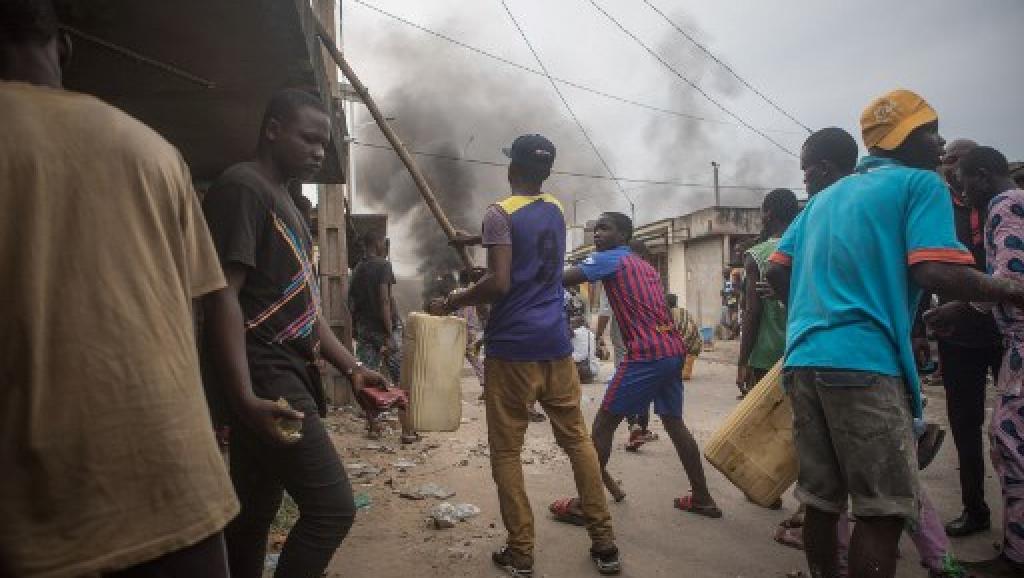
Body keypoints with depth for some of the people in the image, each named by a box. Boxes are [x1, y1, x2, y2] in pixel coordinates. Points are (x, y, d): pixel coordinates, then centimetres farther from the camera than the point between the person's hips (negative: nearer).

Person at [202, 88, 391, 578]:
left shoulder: (283, 199, 21)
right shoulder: (241, 187, -10)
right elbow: (222, 294, -19)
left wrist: (351, 368, 13)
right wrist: (245, 397, -28)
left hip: (284, 373, 10)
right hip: (264, 376, -10)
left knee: (254, 512, 16)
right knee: (332, 507, -10)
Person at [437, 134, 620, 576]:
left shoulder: (500, 214, -8)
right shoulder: (555, 211, 13)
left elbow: (499, 283, -18)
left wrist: (456, 300, -2)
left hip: (512, 346, -6)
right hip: (556, 343, 6)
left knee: (506, 450, 5)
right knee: (577, 439, 12)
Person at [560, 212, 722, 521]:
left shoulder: (608, 259, -1)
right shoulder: (645, 265, 24)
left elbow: (562, 280, -13)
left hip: (646, 353, -9)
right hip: (673, 350, 9)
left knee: (603, 424, 0)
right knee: (674, 422, 20)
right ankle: (703, 498, 27)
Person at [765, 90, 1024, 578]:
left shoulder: (824, 198, 21)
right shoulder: (921, 184, 2)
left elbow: (777, 272, 16)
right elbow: (937, 273, -12)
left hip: (803, 360, 7)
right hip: (864, 363, -7)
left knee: (821, 500, 13)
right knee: (883, 511, 1)